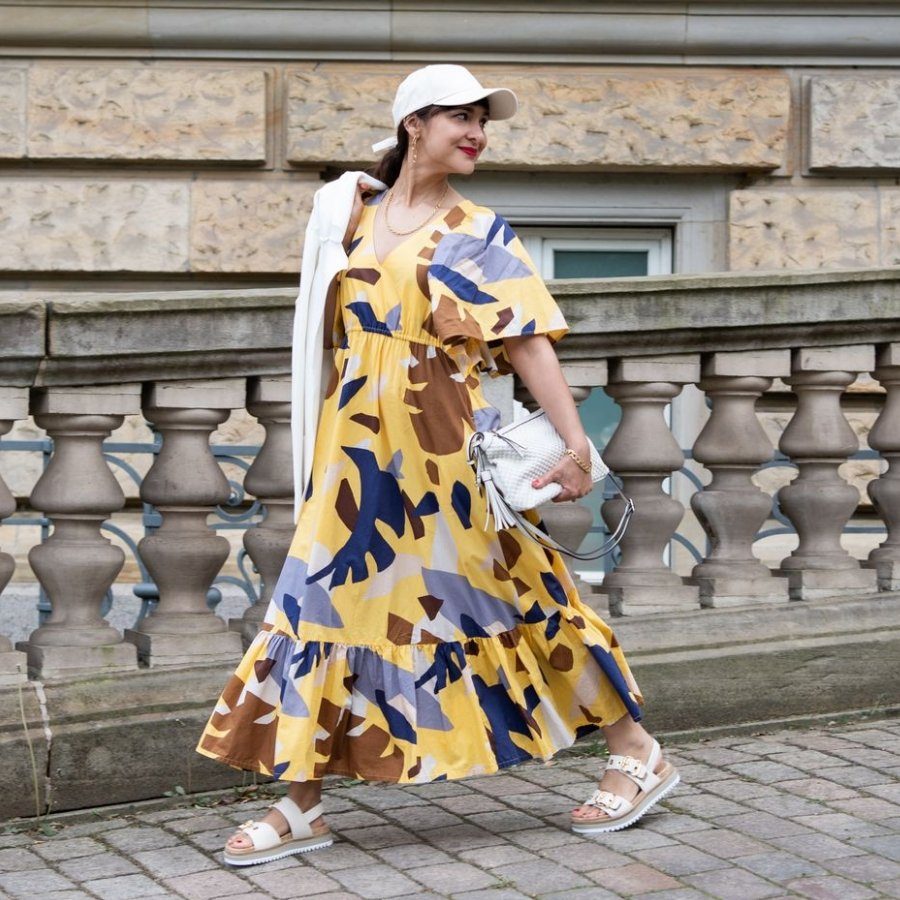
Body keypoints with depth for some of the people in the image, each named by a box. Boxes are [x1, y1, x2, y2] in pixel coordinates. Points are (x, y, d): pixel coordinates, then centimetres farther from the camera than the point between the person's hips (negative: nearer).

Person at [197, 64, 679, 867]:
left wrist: (575, 442, -17)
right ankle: (302, 806, 12)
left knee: (512, 600, 2)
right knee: (329, 601, 3)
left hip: (449, 453, -4)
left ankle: (637, 753, 17)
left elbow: (529, 343, -10)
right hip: (360, 453, 4)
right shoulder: (358, 219, 10)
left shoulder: (478, 233, -2)